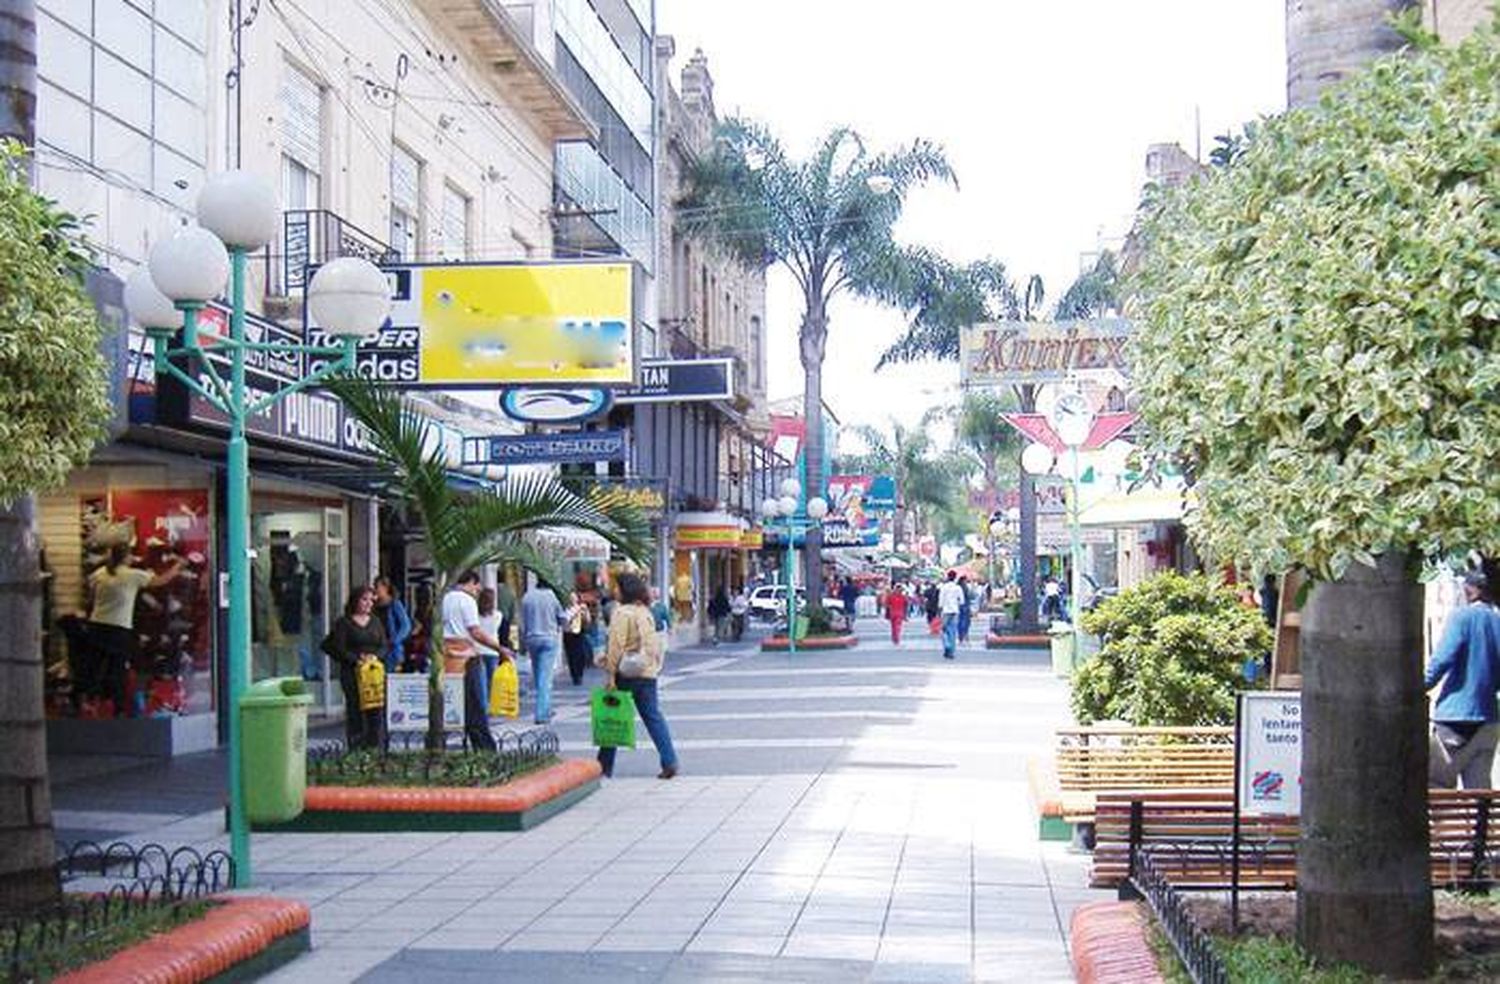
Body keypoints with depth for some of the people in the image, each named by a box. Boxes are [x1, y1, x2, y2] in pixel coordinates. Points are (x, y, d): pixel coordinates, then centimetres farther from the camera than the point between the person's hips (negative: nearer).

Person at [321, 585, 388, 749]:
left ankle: (374, 747, 3)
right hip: (352, 672, -4)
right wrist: (356, 660, -14)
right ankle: (356, 749, -4)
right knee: (355, 711, -7)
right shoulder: (344, 623, 3)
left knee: (377, 711, -2)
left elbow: (385, 646, 13)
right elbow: (338, 649, -5)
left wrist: (375, 656, -7)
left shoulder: (375, 621, 17)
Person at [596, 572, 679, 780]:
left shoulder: (623, 612, -12)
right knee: (653, 716, 6)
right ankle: (670, 761, -3)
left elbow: (616, 647, -15)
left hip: (626, 673, -6)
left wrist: (610, 675, -14)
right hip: (648, 673, 6)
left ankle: (605, 766, 12)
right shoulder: (646, 612, 12)